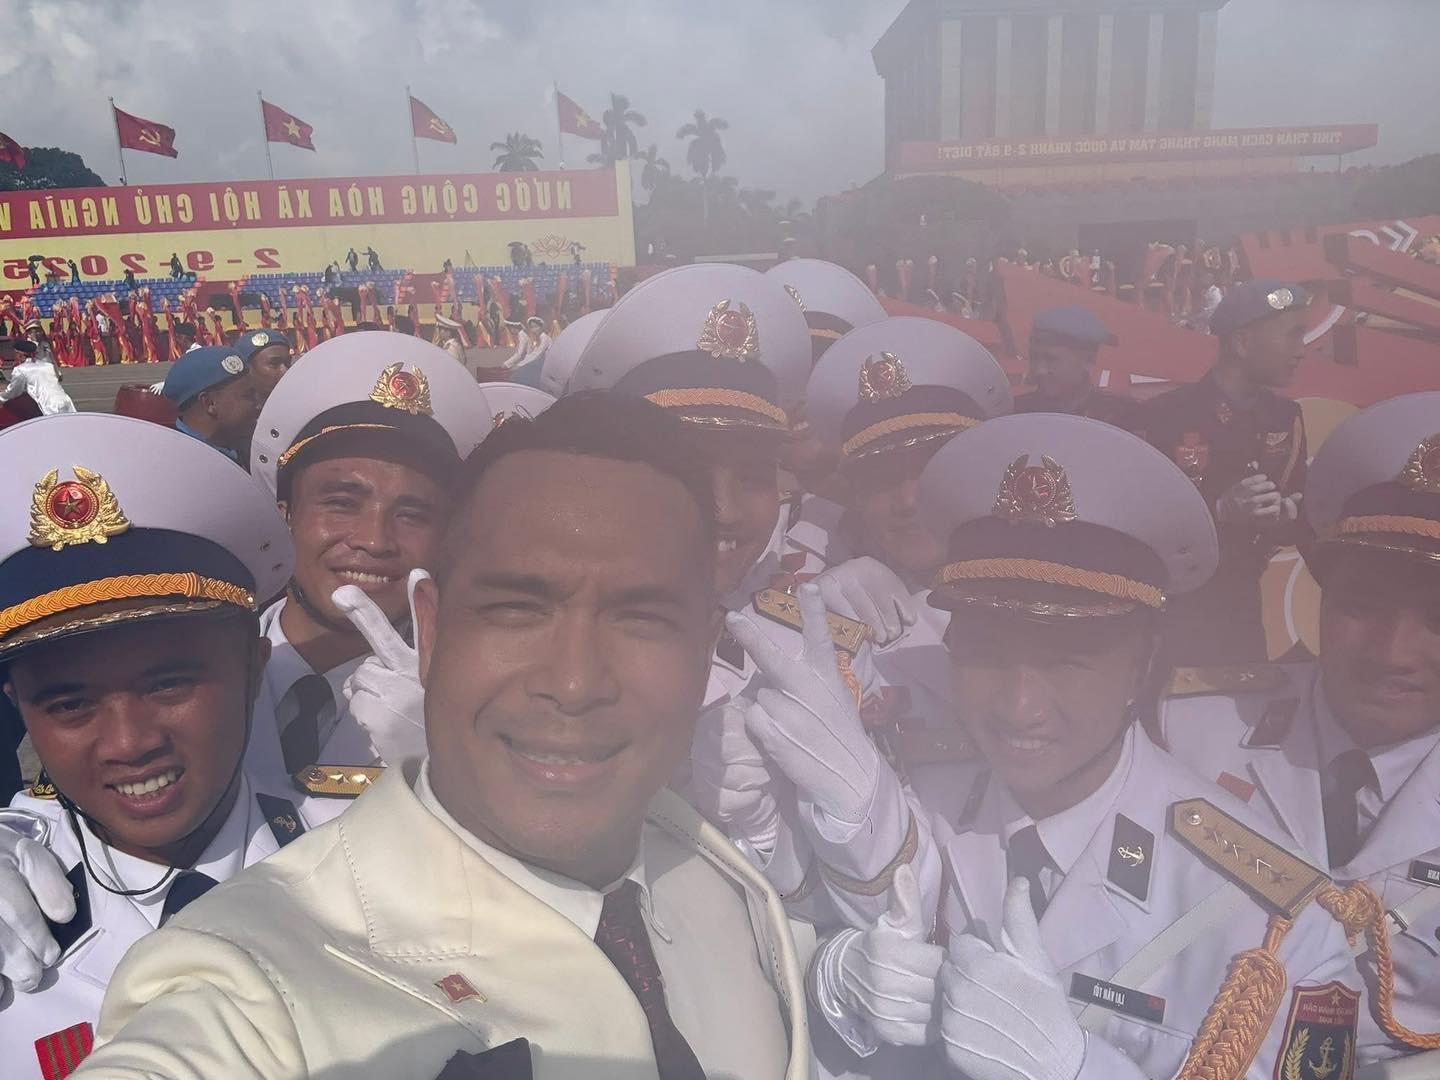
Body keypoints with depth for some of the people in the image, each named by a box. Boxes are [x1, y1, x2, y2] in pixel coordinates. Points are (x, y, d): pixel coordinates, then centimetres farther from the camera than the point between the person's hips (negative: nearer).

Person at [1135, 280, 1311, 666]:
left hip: (1242, 608, 6)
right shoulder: (1164, 415, -14)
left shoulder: (1285, 417, 6)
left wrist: (1281, 515, -13)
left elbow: (1299, 523, 9)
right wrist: (1221, 510, -28)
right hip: (1170, 610, -5)